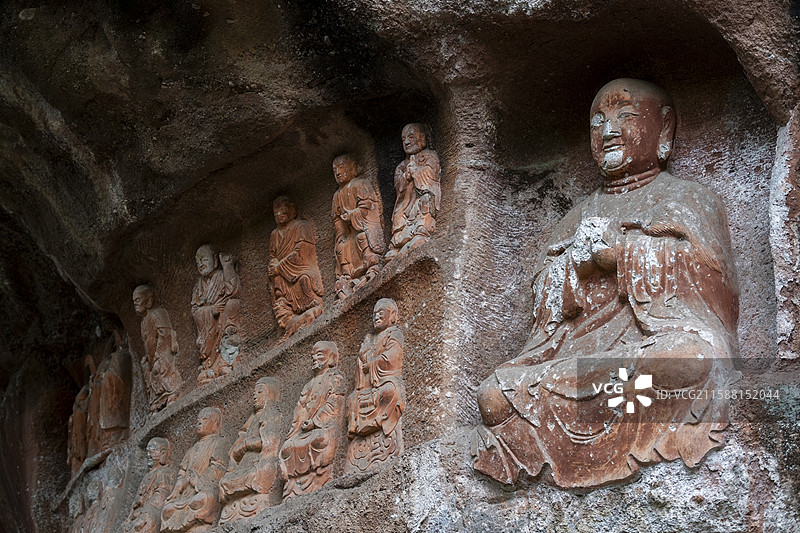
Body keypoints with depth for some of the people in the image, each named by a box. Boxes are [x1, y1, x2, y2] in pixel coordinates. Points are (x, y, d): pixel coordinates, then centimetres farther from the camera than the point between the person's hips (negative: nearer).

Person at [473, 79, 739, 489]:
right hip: (586, 345, 4)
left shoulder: (691, 201, 18)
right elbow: (547, 300, 15)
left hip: (664, 333, -3)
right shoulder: (581, 217, 29)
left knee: (687, 353, -42)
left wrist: (621, 252, -3)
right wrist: (581, 262, -6)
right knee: (493, 397, -25)